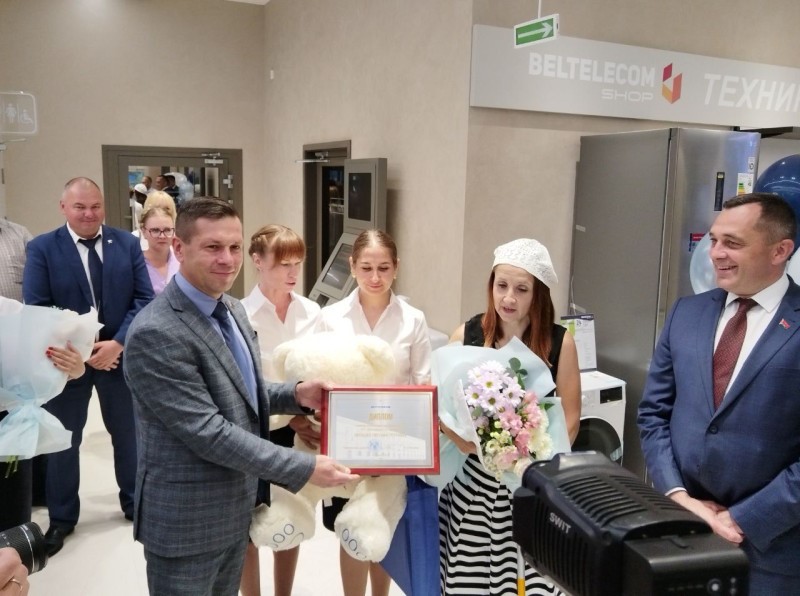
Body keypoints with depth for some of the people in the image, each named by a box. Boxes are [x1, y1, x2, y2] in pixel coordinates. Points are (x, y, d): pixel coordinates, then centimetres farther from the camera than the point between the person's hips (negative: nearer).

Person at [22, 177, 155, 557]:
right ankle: (61, 519, 30)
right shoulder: (42, 248, -5)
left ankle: (135, 503, 35)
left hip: (121, 353, 2)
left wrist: (118, 343, -16)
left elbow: (144, 298, -5)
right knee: (62, 439, 11)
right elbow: (36, 309, -9)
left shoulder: (126, 243, -1)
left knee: (128, 433, 15)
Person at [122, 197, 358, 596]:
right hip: (186, 519, -8)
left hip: (234, 509, 8)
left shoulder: (232, 310, 4)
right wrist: (305, 468, -24)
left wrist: (295, 395, -4)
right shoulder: (155, 333, -25)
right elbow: (208, 432, -26)